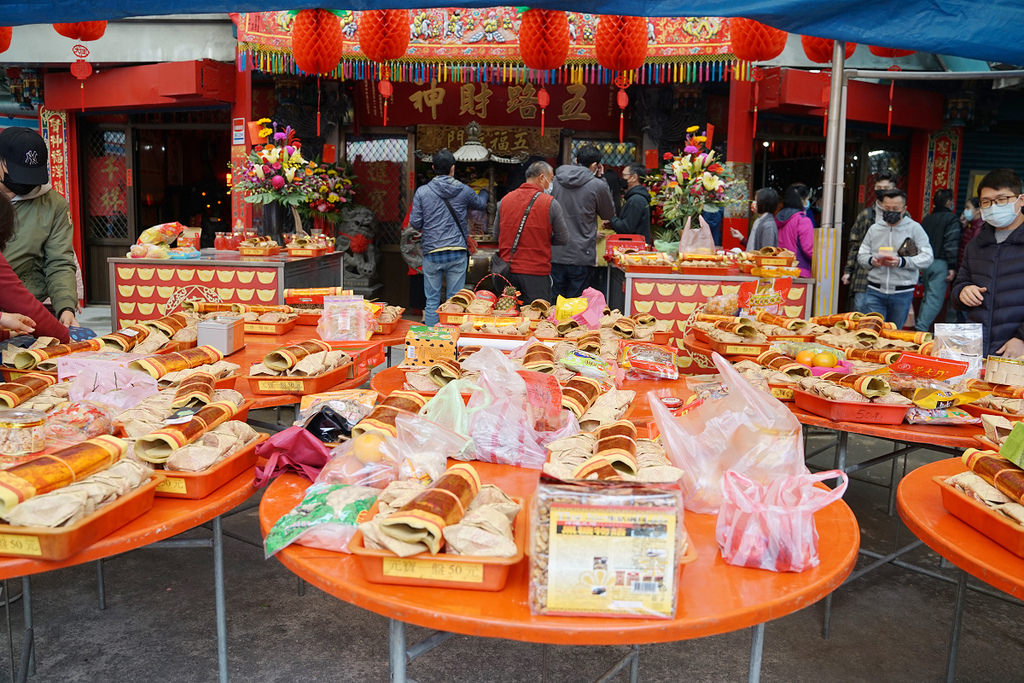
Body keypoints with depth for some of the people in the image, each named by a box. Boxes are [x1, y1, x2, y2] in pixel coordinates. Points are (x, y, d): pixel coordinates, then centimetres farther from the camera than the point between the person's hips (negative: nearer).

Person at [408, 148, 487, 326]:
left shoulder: (422, 192, -2)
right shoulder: (464, 191, 2)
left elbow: (414, 223, -1)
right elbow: (481, 205, 21)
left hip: (432, 253, 0)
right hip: (457, 252, 0)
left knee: (432, 301, 6)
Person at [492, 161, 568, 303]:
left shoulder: (505, 200, 6)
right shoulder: (550, 203, -6)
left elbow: (496, 234, 12)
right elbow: (563, 238, -2)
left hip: (507, 271, 4)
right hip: (536, 273, -4)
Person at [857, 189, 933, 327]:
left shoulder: (914, 228, 1)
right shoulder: (874, 228, 9)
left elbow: (927, 258, -6)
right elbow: (861, 255, 13)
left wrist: (902, 262, -21)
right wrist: (871, 261, -10)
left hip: (902, 294, -1)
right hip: (875, 292, 1)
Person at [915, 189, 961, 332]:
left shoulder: (927, 218, 14)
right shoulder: (952, 218, -6)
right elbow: (951, 243, -14)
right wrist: (952, 266, -15)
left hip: (925, 263, 7)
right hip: (940, 263, -7)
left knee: (927, 296, 18)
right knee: (935, 299, -8)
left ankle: (918, 325, 20)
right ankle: (921, 328, -16)